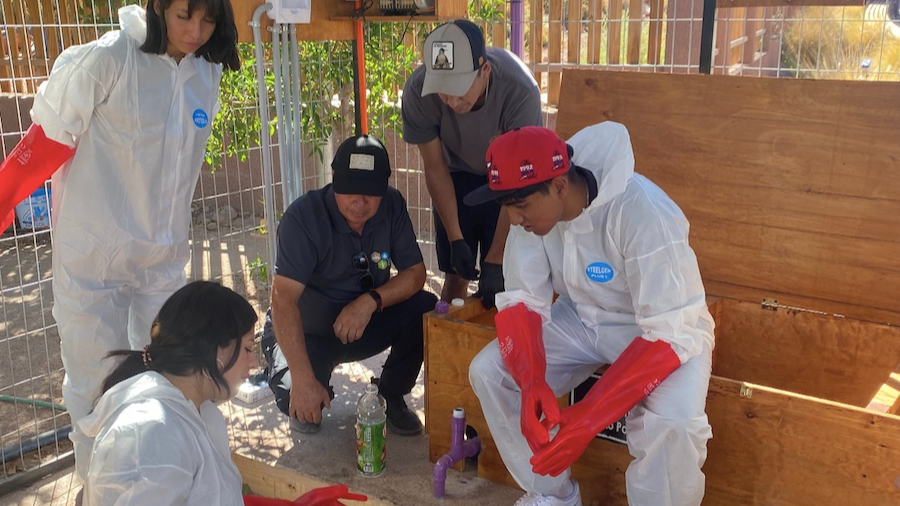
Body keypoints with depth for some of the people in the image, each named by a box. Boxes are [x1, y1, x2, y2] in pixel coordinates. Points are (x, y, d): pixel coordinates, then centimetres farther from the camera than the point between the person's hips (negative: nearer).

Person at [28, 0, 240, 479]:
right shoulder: (107, 59, -16)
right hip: (95, 255, -5)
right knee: (97, 381, 2)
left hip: (163, 258, 5)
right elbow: (49, 134, -9)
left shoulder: (207, 72, 2)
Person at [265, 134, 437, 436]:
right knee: (296, 399, -31)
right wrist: (303, 380, -39)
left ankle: (391, 396, 2)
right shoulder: (304, 216, -25)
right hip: (307, 332, -4)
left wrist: (370, 301, -29)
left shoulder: (392, 207, -11)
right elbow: (283, 299, -32)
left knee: (426, 309, -22)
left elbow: (415, 272, -9)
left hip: (364, 324, 4)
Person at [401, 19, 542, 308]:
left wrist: (496, 259, -27)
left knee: (502, 279, -8)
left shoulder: (520, 90, -37)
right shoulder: (418, 91, -31)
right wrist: (455, 238, -14)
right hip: (458, 176, 2)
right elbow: (435, 168, -15)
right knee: (456, 275, 3)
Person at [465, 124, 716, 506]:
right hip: (582, 320, 5)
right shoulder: (534, 204, -16)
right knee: (487, 371, -11)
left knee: (672, 428, -32)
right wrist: (531, 383, -30)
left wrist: (588, 418, -37)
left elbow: (668, 335, -32)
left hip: (667, 331, -5)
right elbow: (522, 301, -11)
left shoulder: (643, 214, -33)